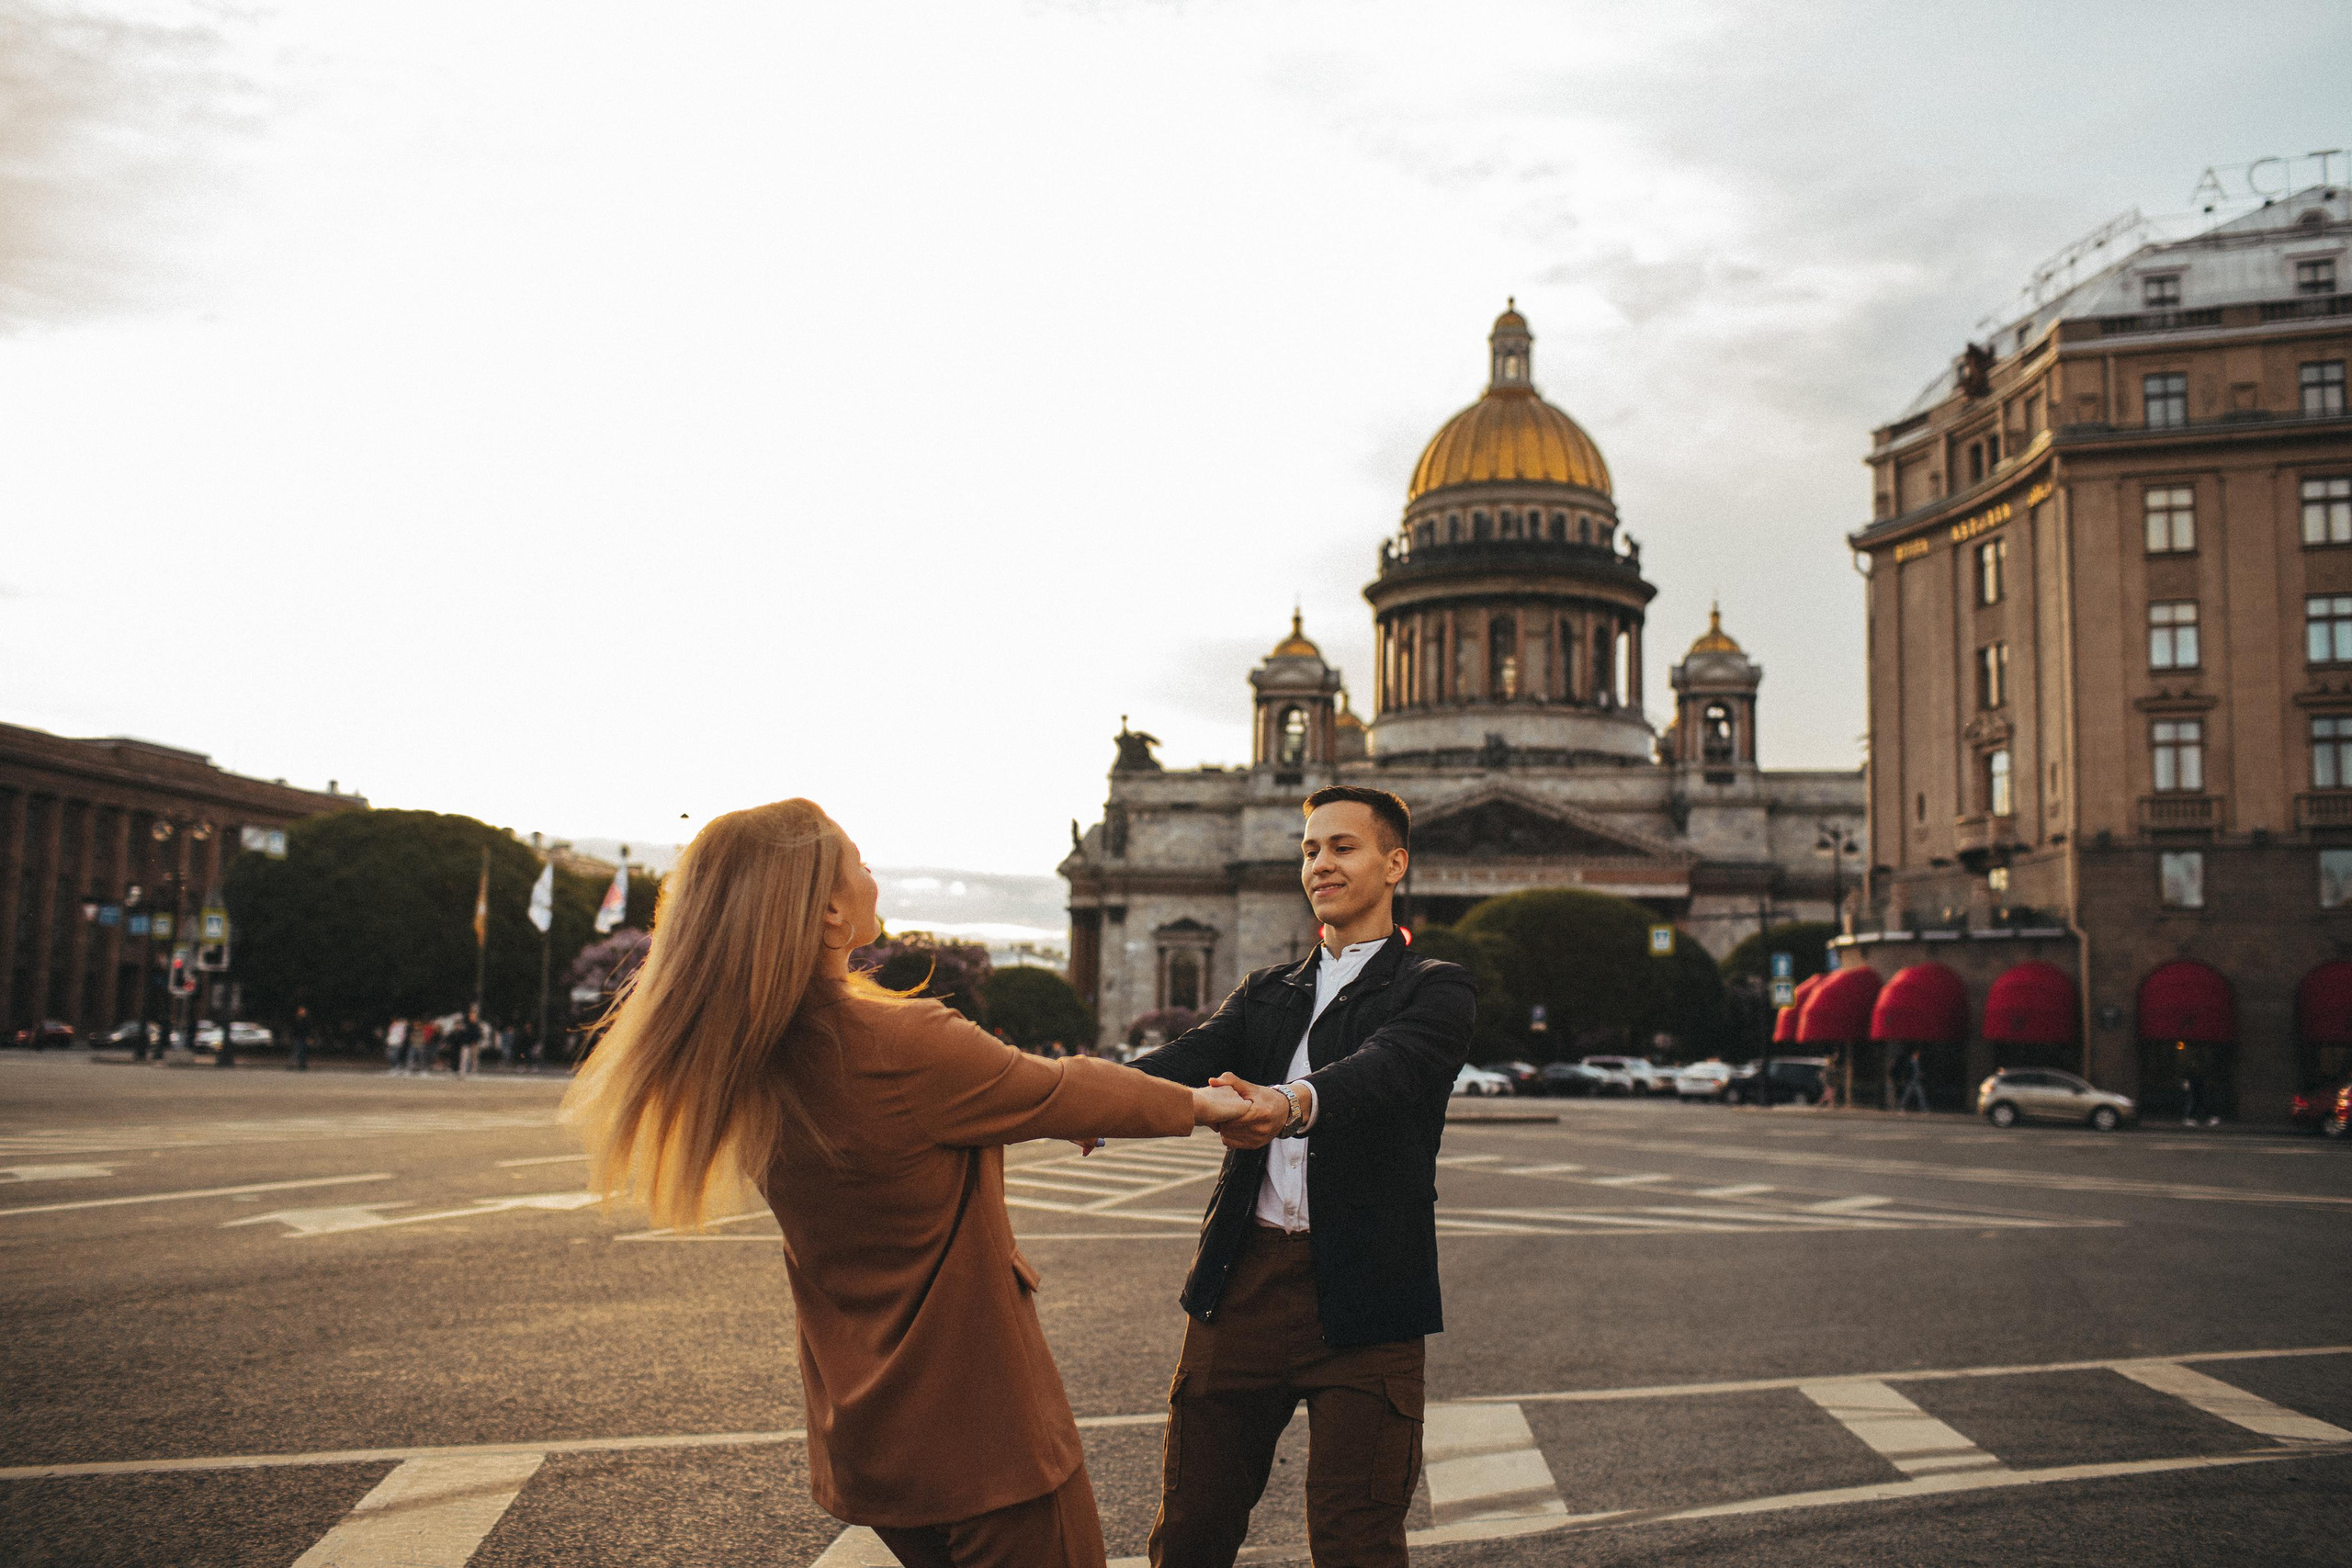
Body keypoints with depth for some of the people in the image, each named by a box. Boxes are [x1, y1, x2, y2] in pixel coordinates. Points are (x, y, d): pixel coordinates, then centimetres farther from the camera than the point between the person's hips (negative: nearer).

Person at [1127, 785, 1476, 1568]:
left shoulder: (1435, 989, 3)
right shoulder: (1265, 993, 19)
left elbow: (1382, 1070, -18)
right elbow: (1190, 1060, 1)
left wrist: (1294, 1105, -40)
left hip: (1361, 1298, -4)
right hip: (1244, 1282, 5)